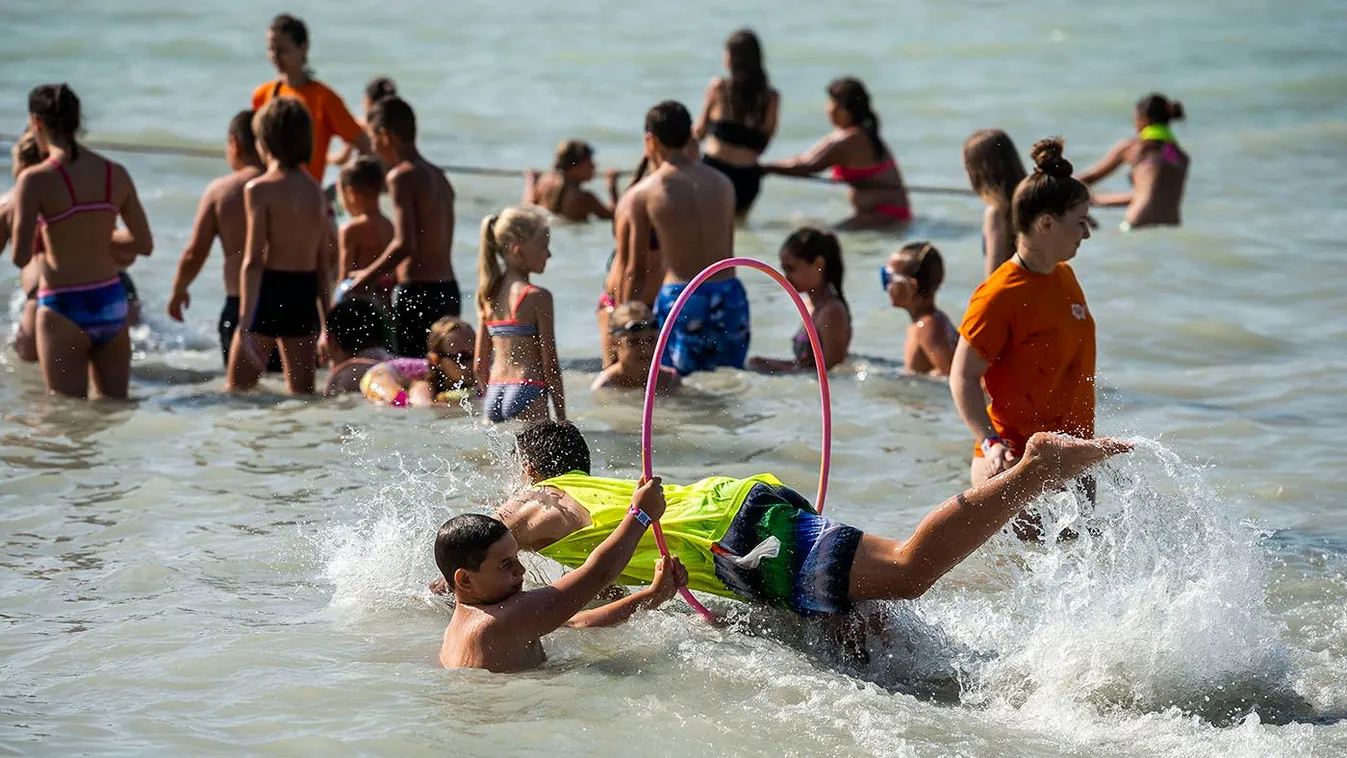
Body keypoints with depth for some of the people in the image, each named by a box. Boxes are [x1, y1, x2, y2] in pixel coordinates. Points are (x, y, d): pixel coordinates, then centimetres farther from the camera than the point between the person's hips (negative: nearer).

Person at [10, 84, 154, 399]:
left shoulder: (36, 180, -12)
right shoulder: (116, 174, 2)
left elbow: (20, 257, -15)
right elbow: (145, 244, 8)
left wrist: (43, 237, 6)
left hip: (64, 310, -5)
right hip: (112, 303, 5)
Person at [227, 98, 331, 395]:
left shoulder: (259, 189, -9)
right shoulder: (316, 191, 8)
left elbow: (253, 261, -15)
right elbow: (323, 262, 11)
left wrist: (245, 322, -16)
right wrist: (327, 322, 16)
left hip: (269, 292, -5)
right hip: (305, 296, 5)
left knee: (237, 392, 4)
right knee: (303, 393, 9)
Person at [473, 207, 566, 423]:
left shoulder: (488, 295, 11)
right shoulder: (538, 297, -8)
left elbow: (479, 366, 14)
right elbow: (550, 365, -7)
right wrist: (562, 419, -2)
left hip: (494, 394, 7)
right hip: (528, 393, -7)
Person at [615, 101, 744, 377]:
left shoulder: (640, 196, -1)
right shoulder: (722, 184, 12)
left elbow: (632, 271, 0)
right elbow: (727, 254, 14)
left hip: (678, 300, -4)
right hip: (730, 296, 4)